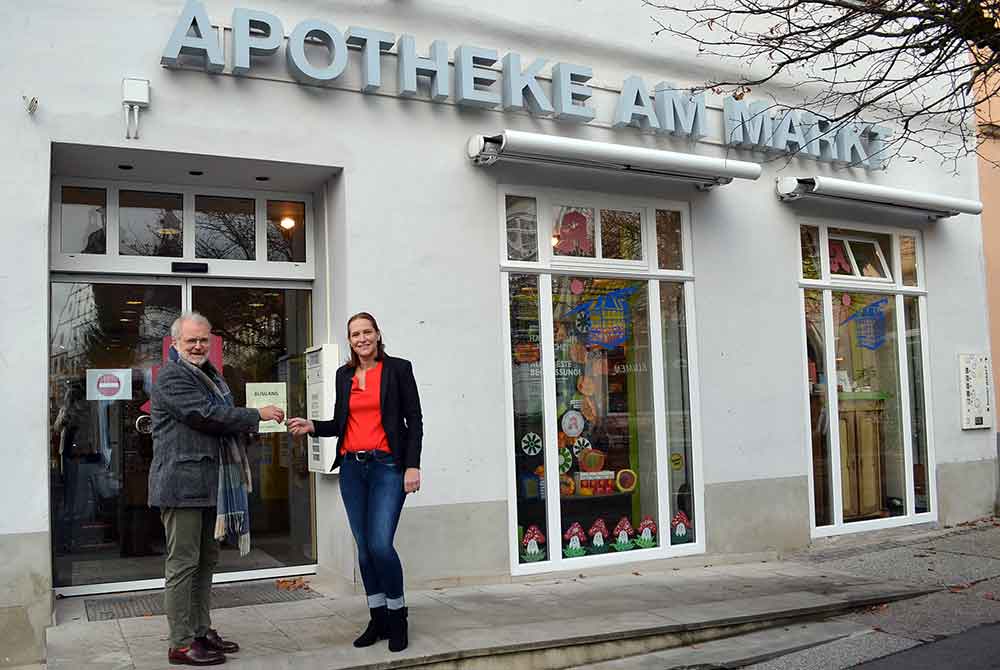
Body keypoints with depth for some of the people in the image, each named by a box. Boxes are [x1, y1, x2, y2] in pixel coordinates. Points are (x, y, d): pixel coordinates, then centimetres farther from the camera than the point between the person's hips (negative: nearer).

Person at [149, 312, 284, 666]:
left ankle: (202, 632, 25)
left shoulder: (210, 375, 20)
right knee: (183, 563, -5)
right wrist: (257, 415, -14)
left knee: (206, 560, 15)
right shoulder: (172, 377, -11)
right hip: (182, 484, -10)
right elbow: (206, 415, -20)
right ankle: (181, 644, 2)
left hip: (209, 485, 10)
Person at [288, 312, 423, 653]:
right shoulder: (344, 374, 13)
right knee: (364, 546, 7)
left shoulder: (398, 368, 0)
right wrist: (312, 426, 0)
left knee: (380, 544, -13)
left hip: (386, 465, -5)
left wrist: (413, 466, -9)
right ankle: (378, 617, 19)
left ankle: (397, 615, 6)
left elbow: (414, 420, -2)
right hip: (352, 468, 5)